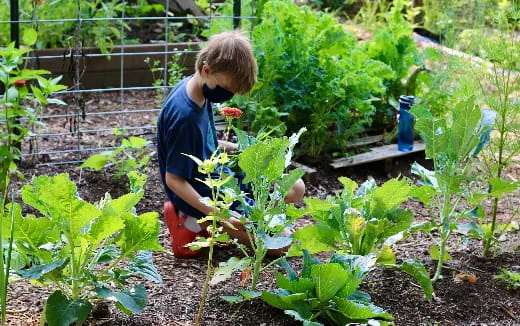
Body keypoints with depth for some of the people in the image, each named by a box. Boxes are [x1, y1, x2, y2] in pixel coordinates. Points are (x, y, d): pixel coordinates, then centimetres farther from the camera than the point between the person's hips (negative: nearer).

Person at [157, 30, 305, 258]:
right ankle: (196, 225, -2)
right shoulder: (184, 116, -30)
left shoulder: (196, 87, -2)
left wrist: (233, 148, 2)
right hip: (204, 195, -9)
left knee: (295, 190, 12)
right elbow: (174, 179, -25)